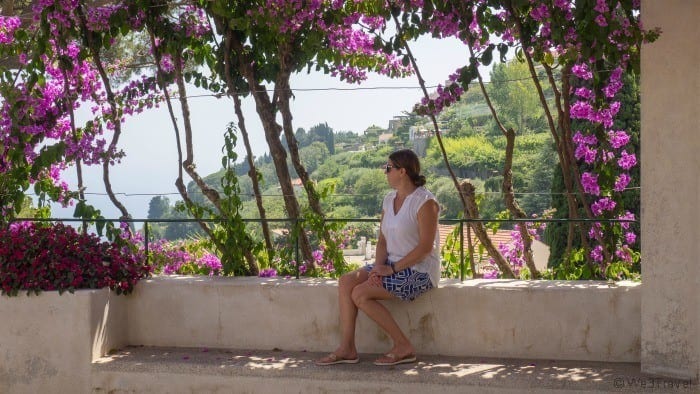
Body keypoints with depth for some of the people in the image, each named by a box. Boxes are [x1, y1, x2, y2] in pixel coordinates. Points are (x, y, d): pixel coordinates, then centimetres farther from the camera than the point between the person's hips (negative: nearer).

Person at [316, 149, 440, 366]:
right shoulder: (389, 200, 12)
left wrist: (393, 269, -19)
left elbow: (425, 246, -19)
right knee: (346, 281, -12)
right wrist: (378, 266, -10)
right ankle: (347, 348, -13)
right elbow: (383, 240, 10)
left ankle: (403, 347, -12)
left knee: (360, 294, -21)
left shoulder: (425, 202, -14)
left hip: (419, 270, -8)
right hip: (394, 265, 8)